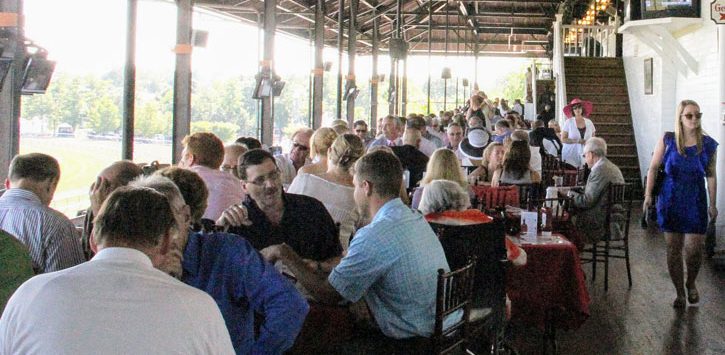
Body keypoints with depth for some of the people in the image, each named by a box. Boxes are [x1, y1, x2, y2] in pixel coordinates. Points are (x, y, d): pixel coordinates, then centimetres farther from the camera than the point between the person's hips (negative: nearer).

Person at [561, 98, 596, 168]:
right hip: (571, 155, -3)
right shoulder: (568, 122, 0)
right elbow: (563, 139, -4)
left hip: (585, 154, 3)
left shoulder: (589, 122, 10)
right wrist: (577, 141, -13)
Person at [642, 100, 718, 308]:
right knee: (673, 248, 4)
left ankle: (691, 284, 26)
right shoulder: (667, 141, -3)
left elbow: (711, 176, 4)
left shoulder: (708, 144, -1)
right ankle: (679, 292, 18)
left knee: (693, 248, -4)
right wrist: (648, 194, -4)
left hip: (696, 202, 0)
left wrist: (712, 204, 3)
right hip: (671, 200, 0)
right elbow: (653, 168, 2)